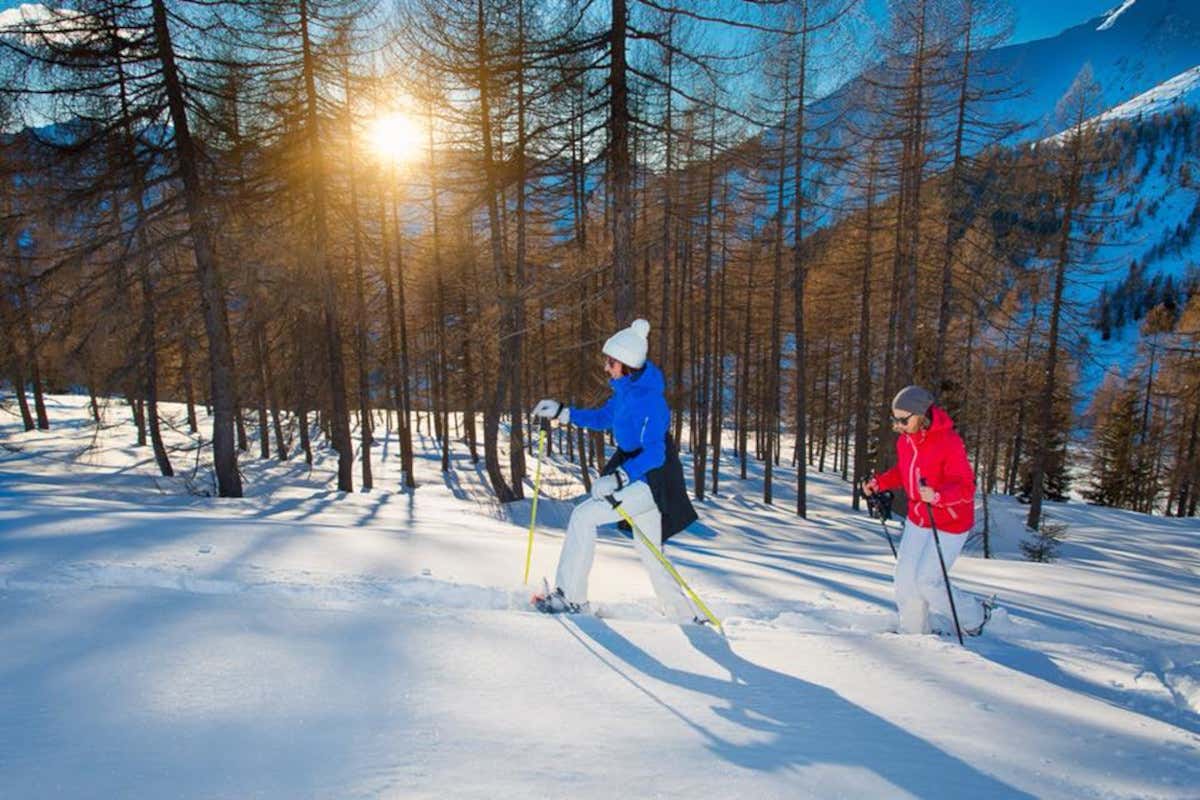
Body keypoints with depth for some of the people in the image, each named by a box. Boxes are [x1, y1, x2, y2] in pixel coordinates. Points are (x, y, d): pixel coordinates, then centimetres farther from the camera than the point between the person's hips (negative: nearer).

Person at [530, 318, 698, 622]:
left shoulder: (649, 399, -23)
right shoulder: (625, 391, 5)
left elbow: (653, 454, -29)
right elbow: (604, 418, 22)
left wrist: (617, 478, -38)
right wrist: (561, 412, 14)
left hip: (651, 483, -10)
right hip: (637, 478, 10)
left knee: (584, 516, -15)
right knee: (648, 551, 17)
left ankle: (570, 595, -6)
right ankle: (683, 614, 30)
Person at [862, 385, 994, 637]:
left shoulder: (949, 442, -24)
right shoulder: (904, 440, -2)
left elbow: (966, 488, -26)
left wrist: (937, 495, -44)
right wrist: (879, 482, 0)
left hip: (949, 524, -7)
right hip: (917, 520, 7)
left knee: (927, 582, -5)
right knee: (905, 580, 6)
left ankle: (975, 616, 23)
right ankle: (913, 633, 26)